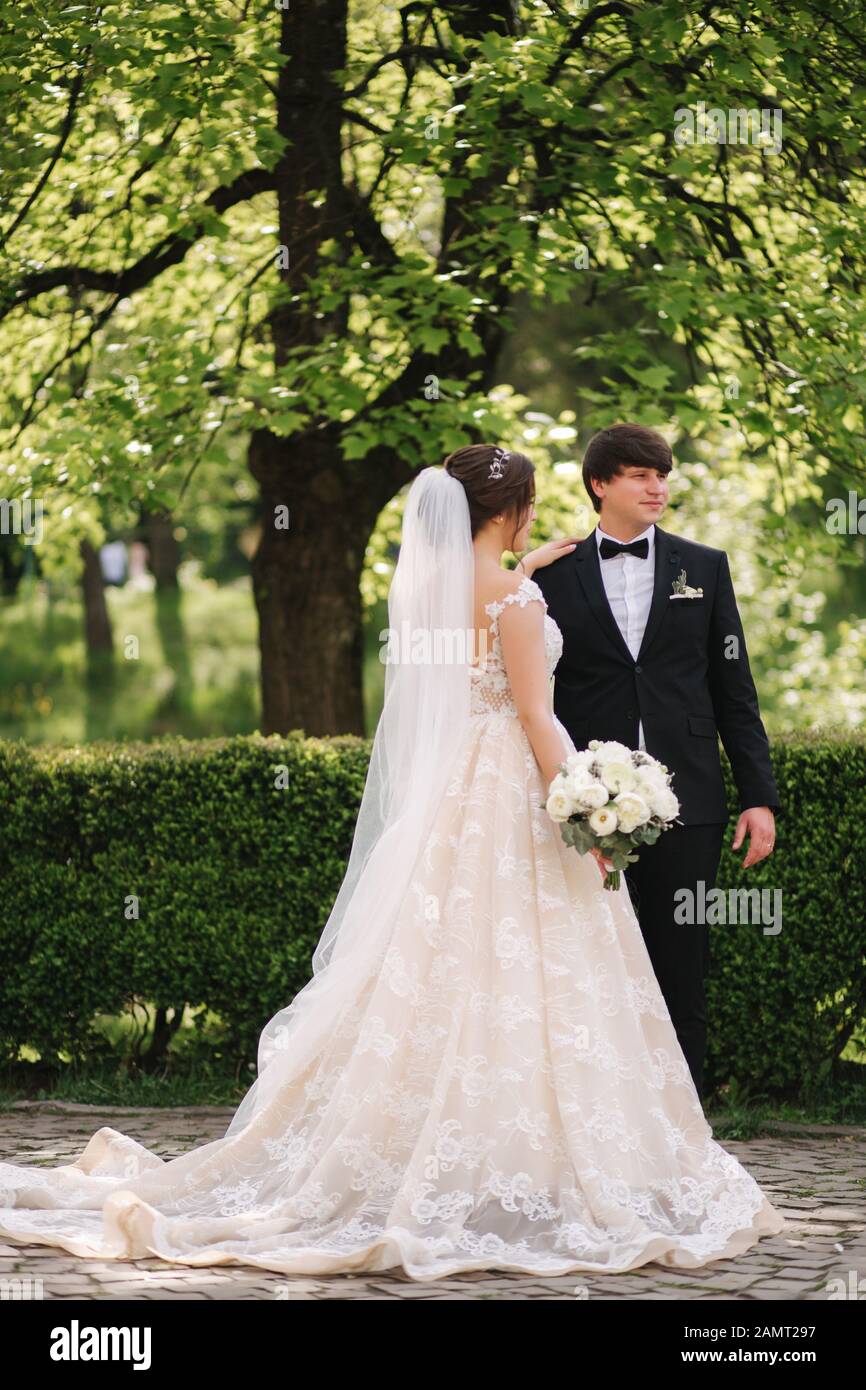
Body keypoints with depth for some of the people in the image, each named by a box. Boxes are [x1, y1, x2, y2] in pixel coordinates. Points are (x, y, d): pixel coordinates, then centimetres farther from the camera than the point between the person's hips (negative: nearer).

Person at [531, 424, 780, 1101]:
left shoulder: (704, 567, 10)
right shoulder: (557, 576, 6)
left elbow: (735, 692, 9)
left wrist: (760, 795, 2)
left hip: (685, 804, 1)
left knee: (683, 977, 3)